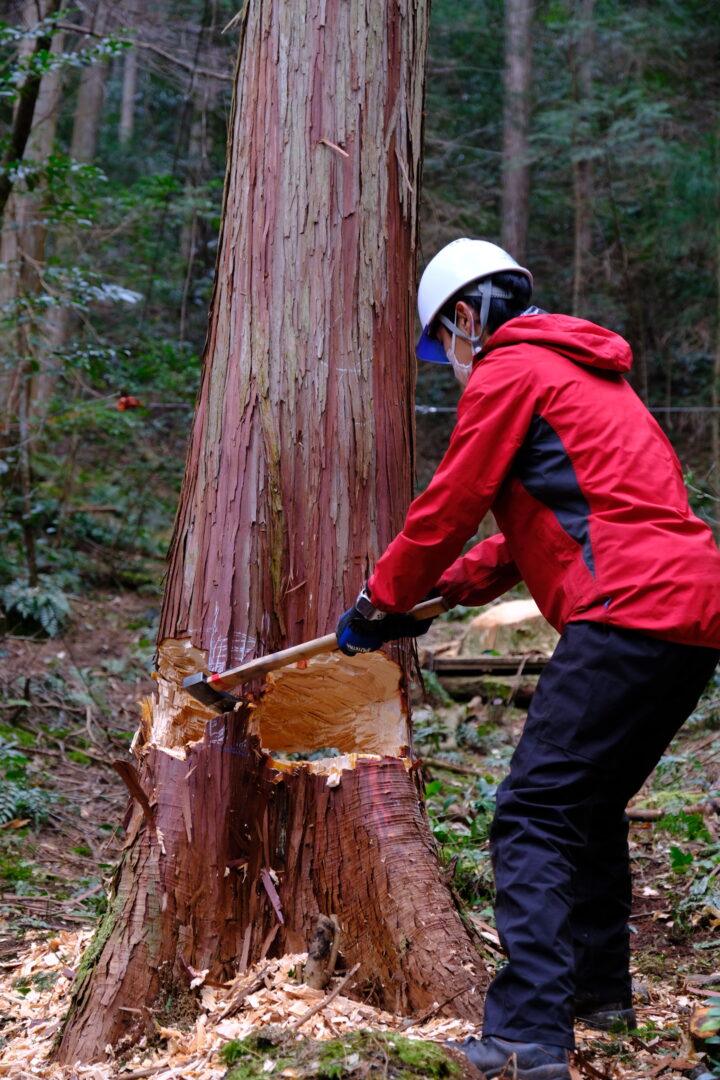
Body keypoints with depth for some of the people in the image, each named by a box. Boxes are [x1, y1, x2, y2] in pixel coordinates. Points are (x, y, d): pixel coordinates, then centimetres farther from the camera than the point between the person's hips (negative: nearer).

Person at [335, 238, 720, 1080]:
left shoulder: (509, 370, -1)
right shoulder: (581, 372, 29)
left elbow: (449, 508, 0)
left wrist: (381, 603, 13)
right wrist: (443, 588, 26)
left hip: (628, 613, -10)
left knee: (534, 814, -11)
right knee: (591, 804, 23)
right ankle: (599, 987, 34)